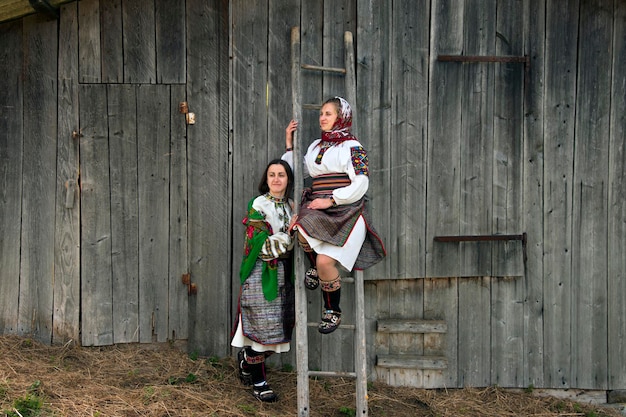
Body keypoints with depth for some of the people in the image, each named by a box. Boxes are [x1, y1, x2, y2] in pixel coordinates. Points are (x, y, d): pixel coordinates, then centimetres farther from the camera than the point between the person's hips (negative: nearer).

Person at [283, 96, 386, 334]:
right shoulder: (315, 146, 22)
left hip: (345, 211, -5)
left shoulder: (352, 147, 2)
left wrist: (330, 200, -13)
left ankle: (333, 311, 2)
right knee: (301, 225, -31)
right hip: (318, 208, 5)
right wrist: (289, 144, 20)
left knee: (325, 261, -20)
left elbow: (360, 185, -7)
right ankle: (315, 268, -3)